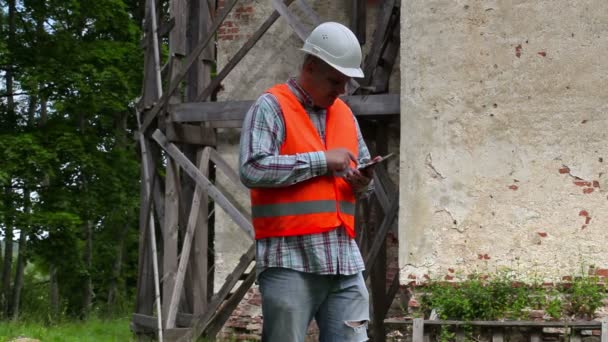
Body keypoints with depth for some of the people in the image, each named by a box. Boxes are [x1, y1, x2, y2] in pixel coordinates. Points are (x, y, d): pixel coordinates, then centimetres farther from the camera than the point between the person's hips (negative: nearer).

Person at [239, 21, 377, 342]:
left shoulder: (345, 114, 20)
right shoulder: (271, 106, -1)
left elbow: (361, 167, 29)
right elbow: (252, 169, -15)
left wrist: (361, 182, 3)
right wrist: (321, 161, -11)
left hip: (344, 260, 6)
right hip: (291, 259, -6)